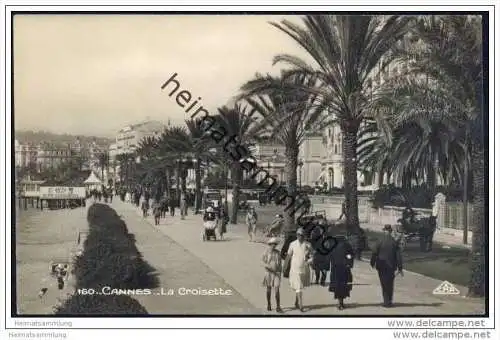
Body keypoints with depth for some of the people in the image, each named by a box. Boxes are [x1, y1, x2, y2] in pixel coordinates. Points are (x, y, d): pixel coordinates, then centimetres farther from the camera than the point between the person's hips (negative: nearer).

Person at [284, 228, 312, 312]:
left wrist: (308, 261, -19)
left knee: (300, 287, 16)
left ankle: (296, 303, 35)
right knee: (298, 288, -7)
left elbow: (311, 257, 2)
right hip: (295, 269, -2)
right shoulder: (293, 244, -2)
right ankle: (301, 306, -8)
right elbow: (288, 256, 6)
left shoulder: (308, 245, 0)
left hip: (305, 269, 2)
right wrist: (285, 267, 9)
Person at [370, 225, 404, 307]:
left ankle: (386, 301, 0)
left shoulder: (380, 242, -10)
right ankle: (389, 301, 20)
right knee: (390, 284, 14)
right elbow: (398, 256, -2)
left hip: (381, 266, -2)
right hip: (391, 266, 2)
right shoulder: (395, 242, -4)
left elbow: (374, 253, -5)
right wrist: (400, 268, 2)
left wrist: (372, 263, 11)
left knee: (384, 284, 5)